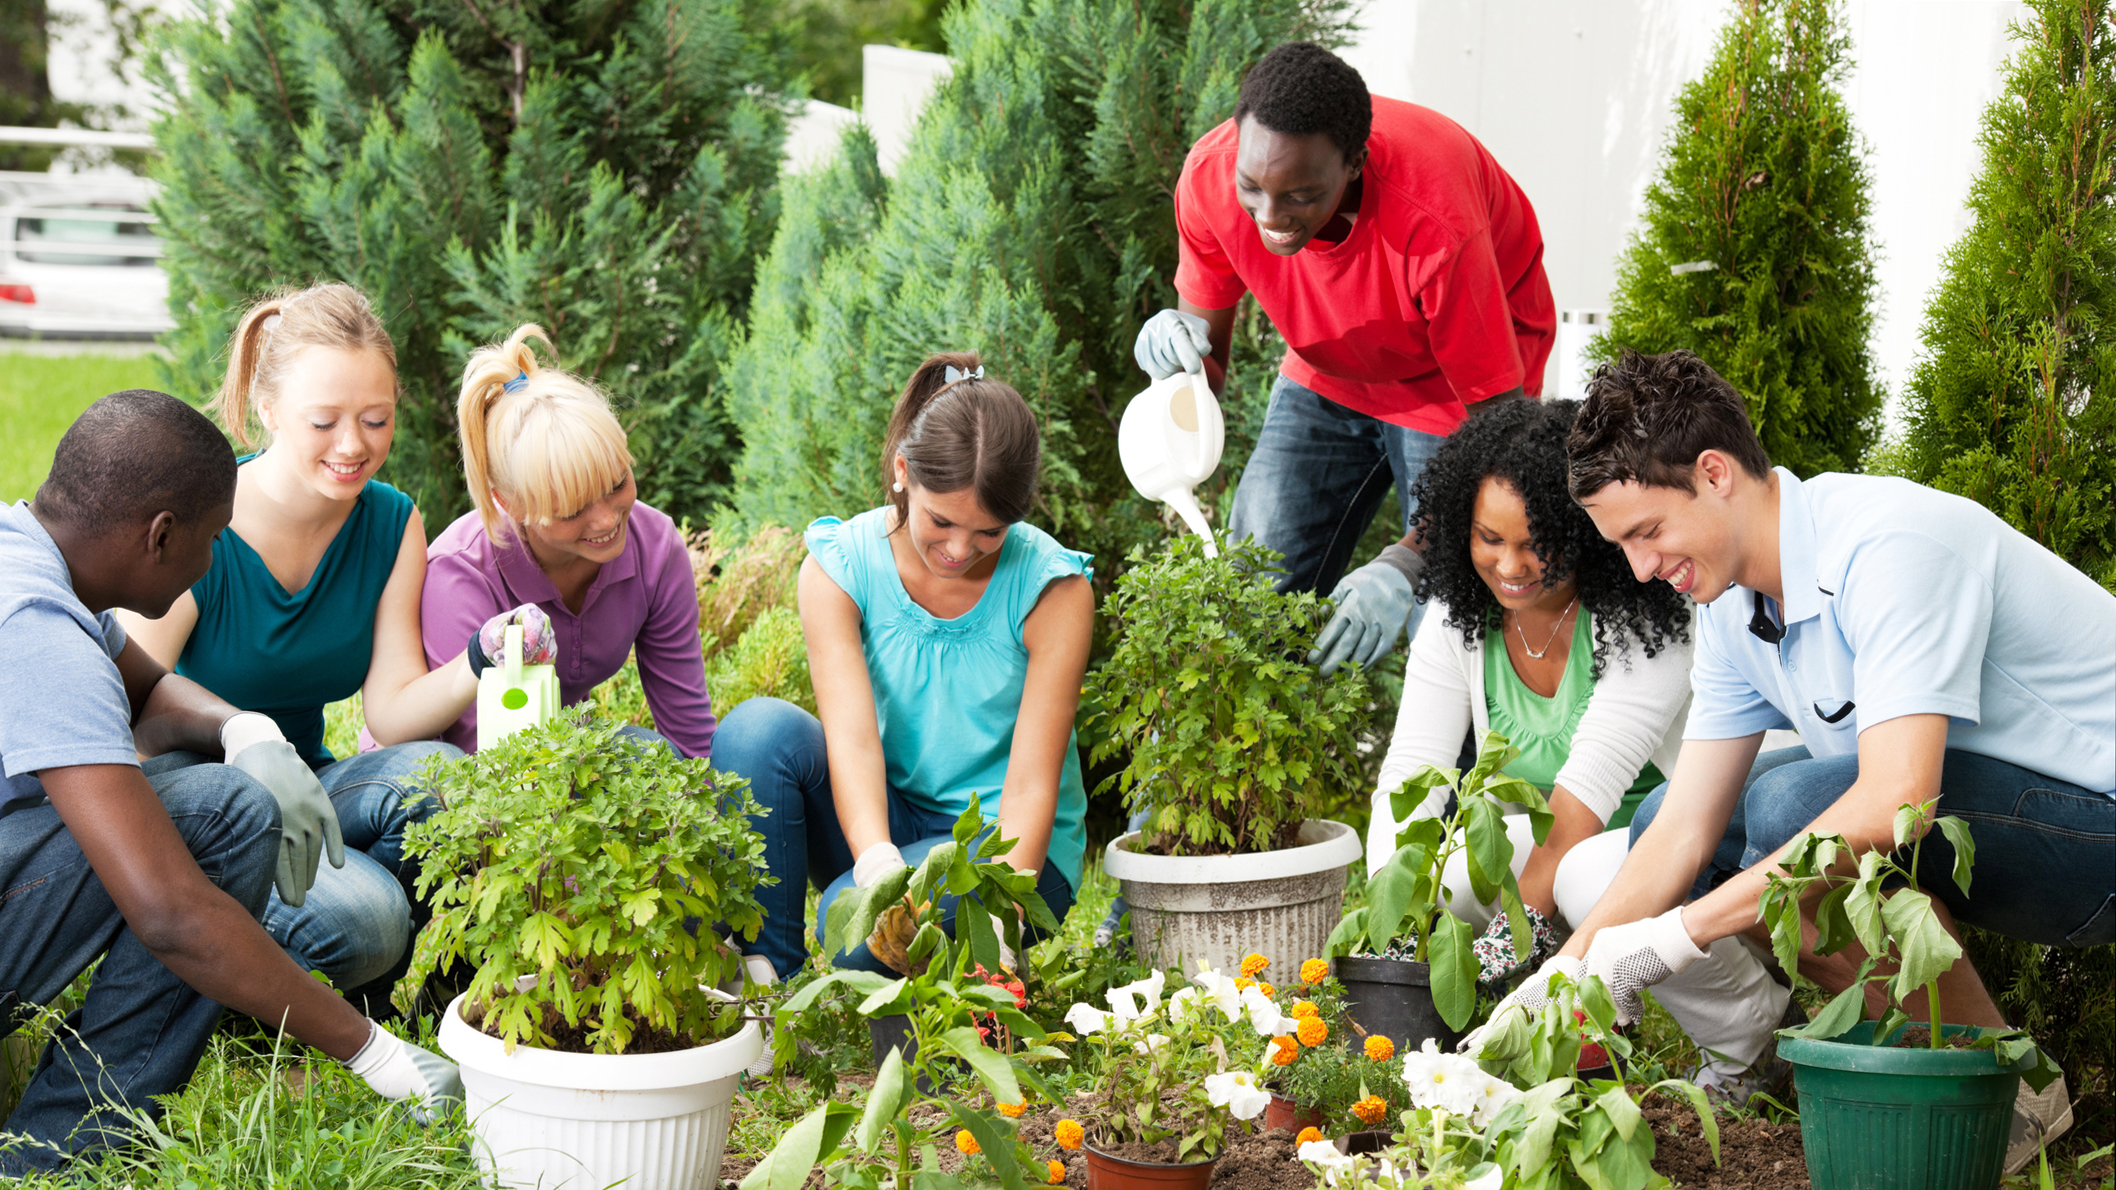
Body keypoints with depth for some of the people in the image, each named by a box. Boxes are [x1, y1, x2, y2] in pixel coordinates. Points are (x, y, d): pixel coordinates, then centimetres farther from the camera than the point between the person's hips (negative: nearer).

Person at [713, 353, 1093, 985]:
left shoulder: (1052, 588, -14)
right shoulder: (838, 567, -10)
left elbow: (1032, 784, -17)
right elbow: (851, 738, -22)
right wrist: (879, 867, -40)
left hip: (1008, 847, -3)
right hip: (882, 827, 3)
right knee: (761, 727, -26)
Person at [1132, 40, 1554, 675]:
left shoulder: (1434, 218, -40)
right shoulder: (1210, 176, -26)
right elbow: (1206, 366, -11)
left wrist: (1406, 565, -44)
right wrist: (1177, 348, -37)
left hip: (1455, 378, -4)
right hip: (1328, 377, 4)